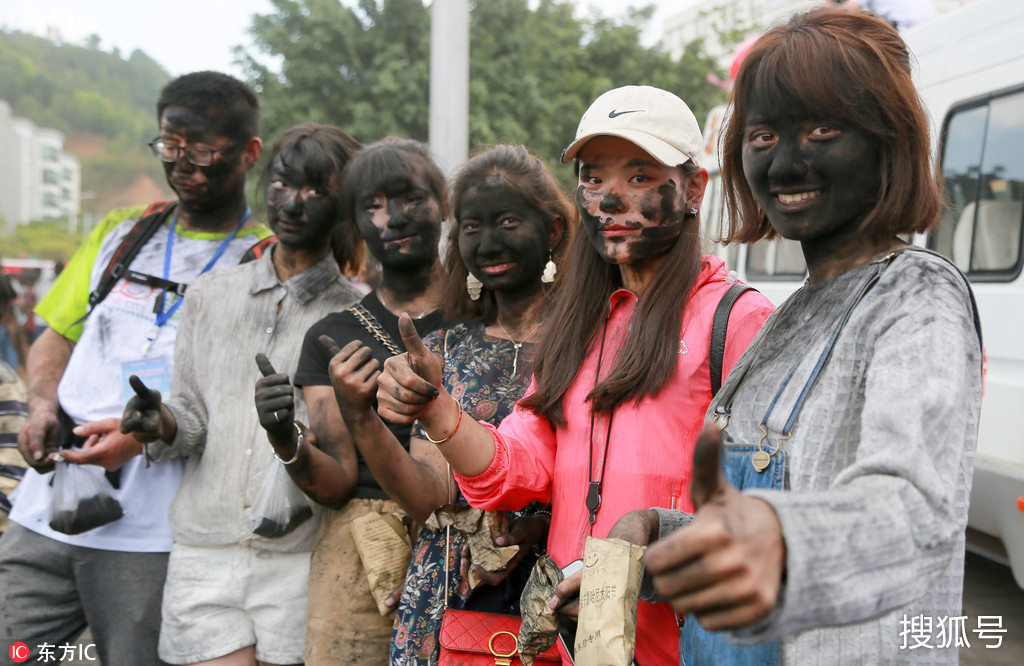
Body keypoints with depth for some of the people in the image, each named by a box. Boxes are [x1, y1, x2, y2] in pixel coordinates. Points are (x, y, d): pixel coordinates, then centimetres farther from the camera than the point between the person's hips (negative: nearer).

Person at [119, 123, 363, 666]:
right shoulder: (209, 296, 12)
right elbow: (193, 418, 13)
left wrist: (295, 431, -23)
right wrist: (163, 423, -9)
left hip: (299, 558, -2)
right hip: (204, 554, 2)